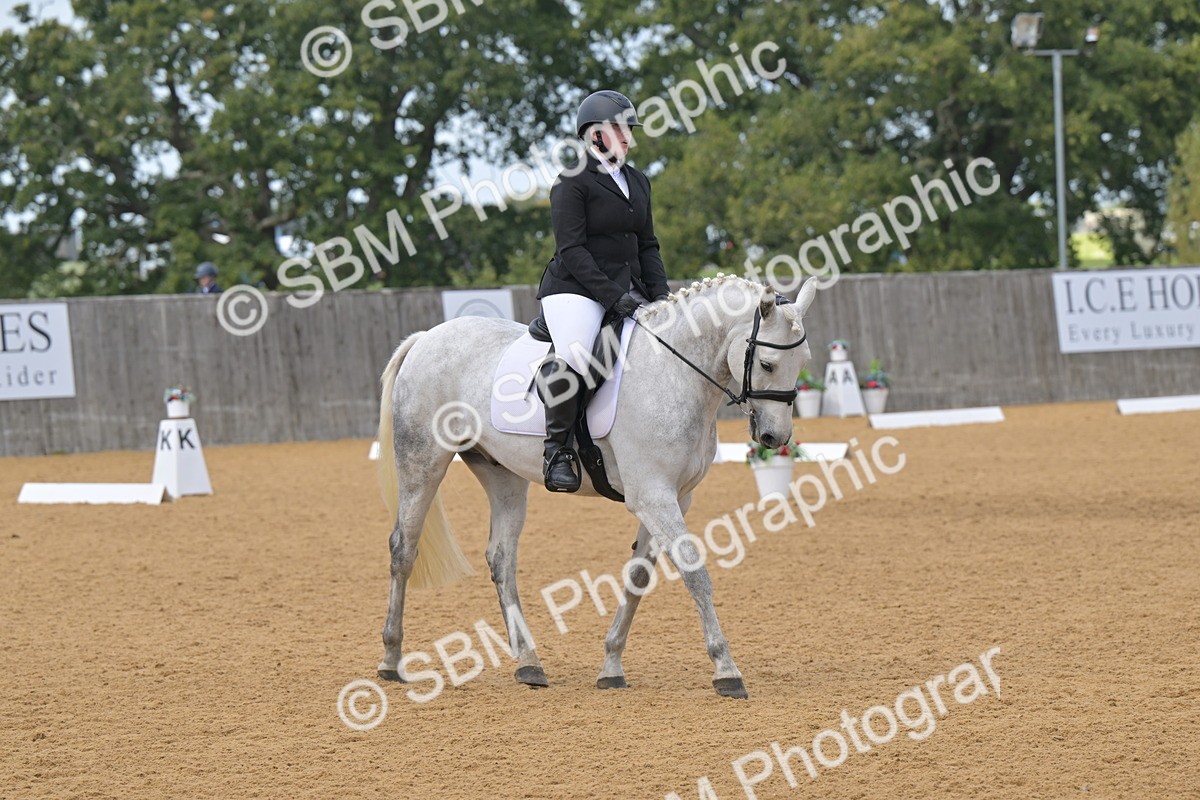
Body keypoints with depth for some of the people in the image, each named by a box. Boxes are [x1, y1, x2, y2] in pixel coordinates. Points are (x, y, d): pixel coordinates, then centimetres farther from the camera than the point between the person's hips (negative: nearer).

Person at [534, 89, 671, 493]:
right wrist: (613, 296, -20)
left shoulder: (637, 182, 18)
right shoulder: (573, 182, -6)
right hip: (576, 289, -8)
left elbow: (648, 246, 21)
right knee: (572, 358, -34)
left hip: (628, 290, 8)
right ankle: (558, 445, -16)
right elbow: (571, 251, -13)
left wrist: (661, 294, 4)